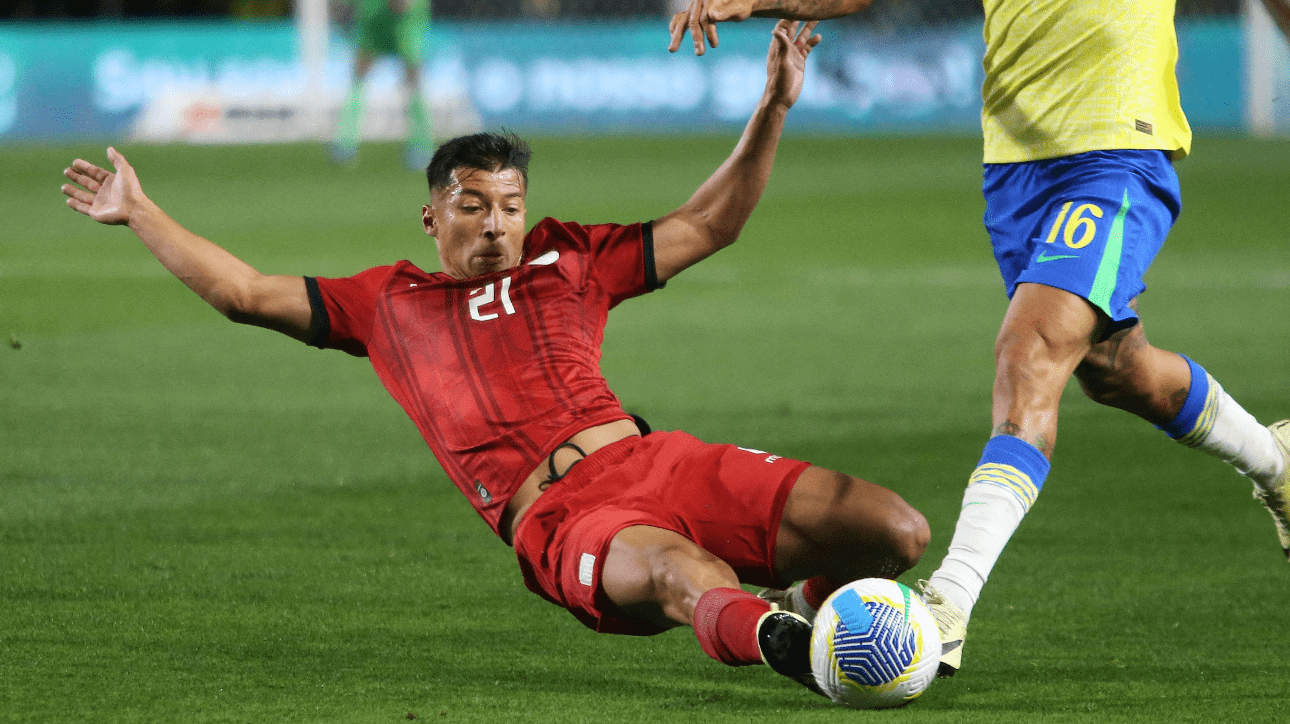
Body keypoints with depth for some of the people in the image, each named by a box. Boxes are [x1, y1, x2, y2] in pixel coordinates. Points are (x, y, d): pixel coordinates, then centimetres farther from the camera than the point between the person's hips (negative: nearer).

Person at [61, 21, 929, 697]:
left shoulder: (571, 261, 26)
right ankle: (781, 644, -71)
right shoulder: (387, 302, 24)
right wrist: (139, 213, 27)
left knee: (896, 532, -11)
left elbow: (710, 226, 27)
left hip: (654, 461, 4)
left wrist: (773, 111, 18)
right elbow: (245, 293, 26)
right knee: (684, 574, -43)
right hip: (557, 518, -4)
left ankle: (815, 598, 19)